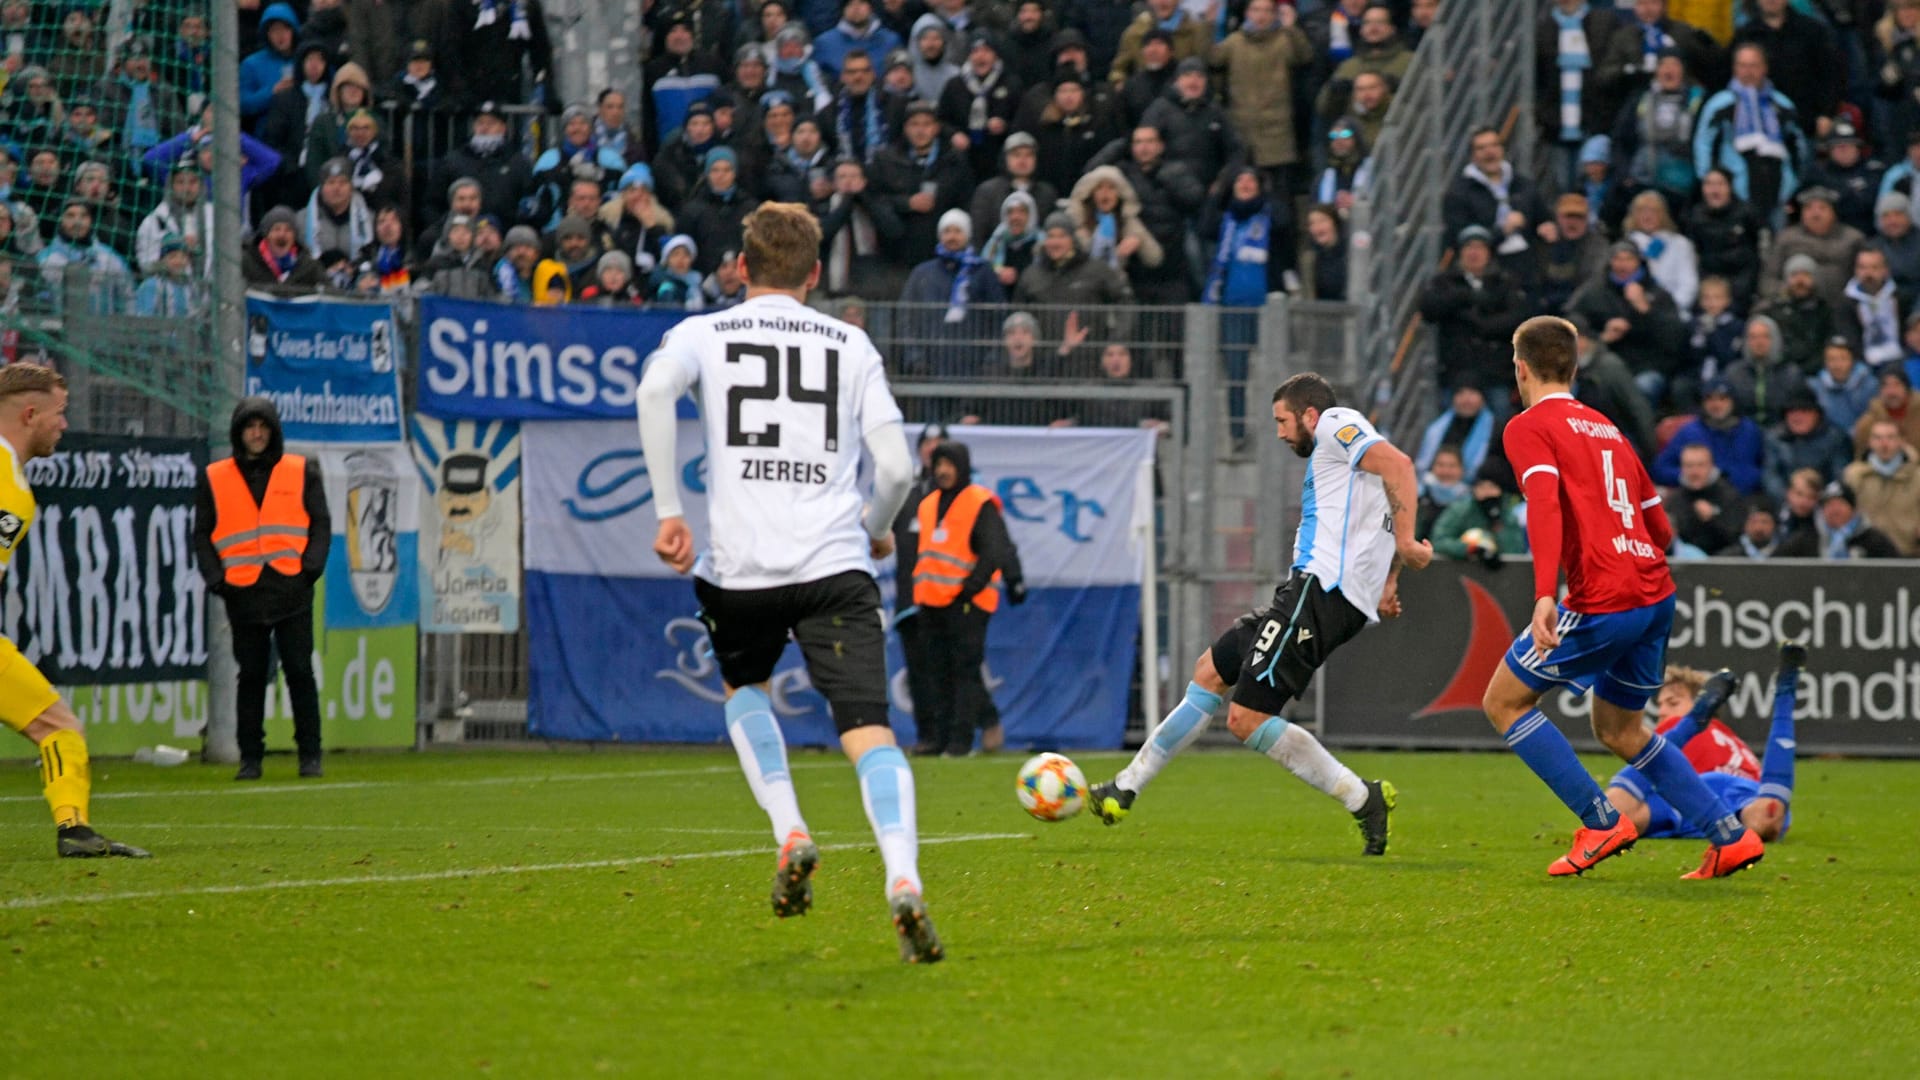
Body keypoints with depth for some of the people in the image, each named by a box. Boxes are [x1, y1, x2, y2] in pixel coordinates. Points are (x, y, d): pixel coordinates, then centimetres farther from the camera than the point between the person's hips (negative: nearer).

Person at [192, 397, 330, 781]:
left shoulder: (302, 471, 9)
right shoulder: (214, 478, 10)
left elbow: (321, 524, 7)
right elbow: (202, 535, 10)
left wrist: (310, 568, -8)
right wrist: (216, 579, -3)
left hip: (292, 591, -1)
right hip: (243, 594, 1)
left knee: (299, 673, -2)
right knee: (251, 677, 3)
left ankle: (310, 755, 4)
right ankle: (250, 758, 7)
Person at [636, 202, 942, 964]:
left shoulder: (703, 335, 11)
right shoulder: (851, 346, 13)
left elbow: (656, 388, -12)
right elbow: (896, 465, 5)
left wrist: (668, 509, -9)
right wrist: (878, 529, 26)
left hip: (737, 567, 1)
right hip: (835, 565, -1)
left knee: (744, 690, 30)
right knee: (869, 734, -7)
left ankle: (790, 834, 12)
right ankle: (903, 880, -30)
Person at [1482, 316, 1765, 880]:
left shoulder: (1528, 428, -2)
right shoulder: (1607, 429, 21)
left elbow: (1545, 501, -21)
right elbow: (1660, 528, 22)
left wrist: (1544, 595, -31)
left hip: (1604, 601, -8)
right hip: (1657, 595, 8)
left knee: (1504, 701, 8)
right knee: (1619, 729, 22)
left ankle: (1601, 823, 2)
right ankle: (1731, 836, 14)